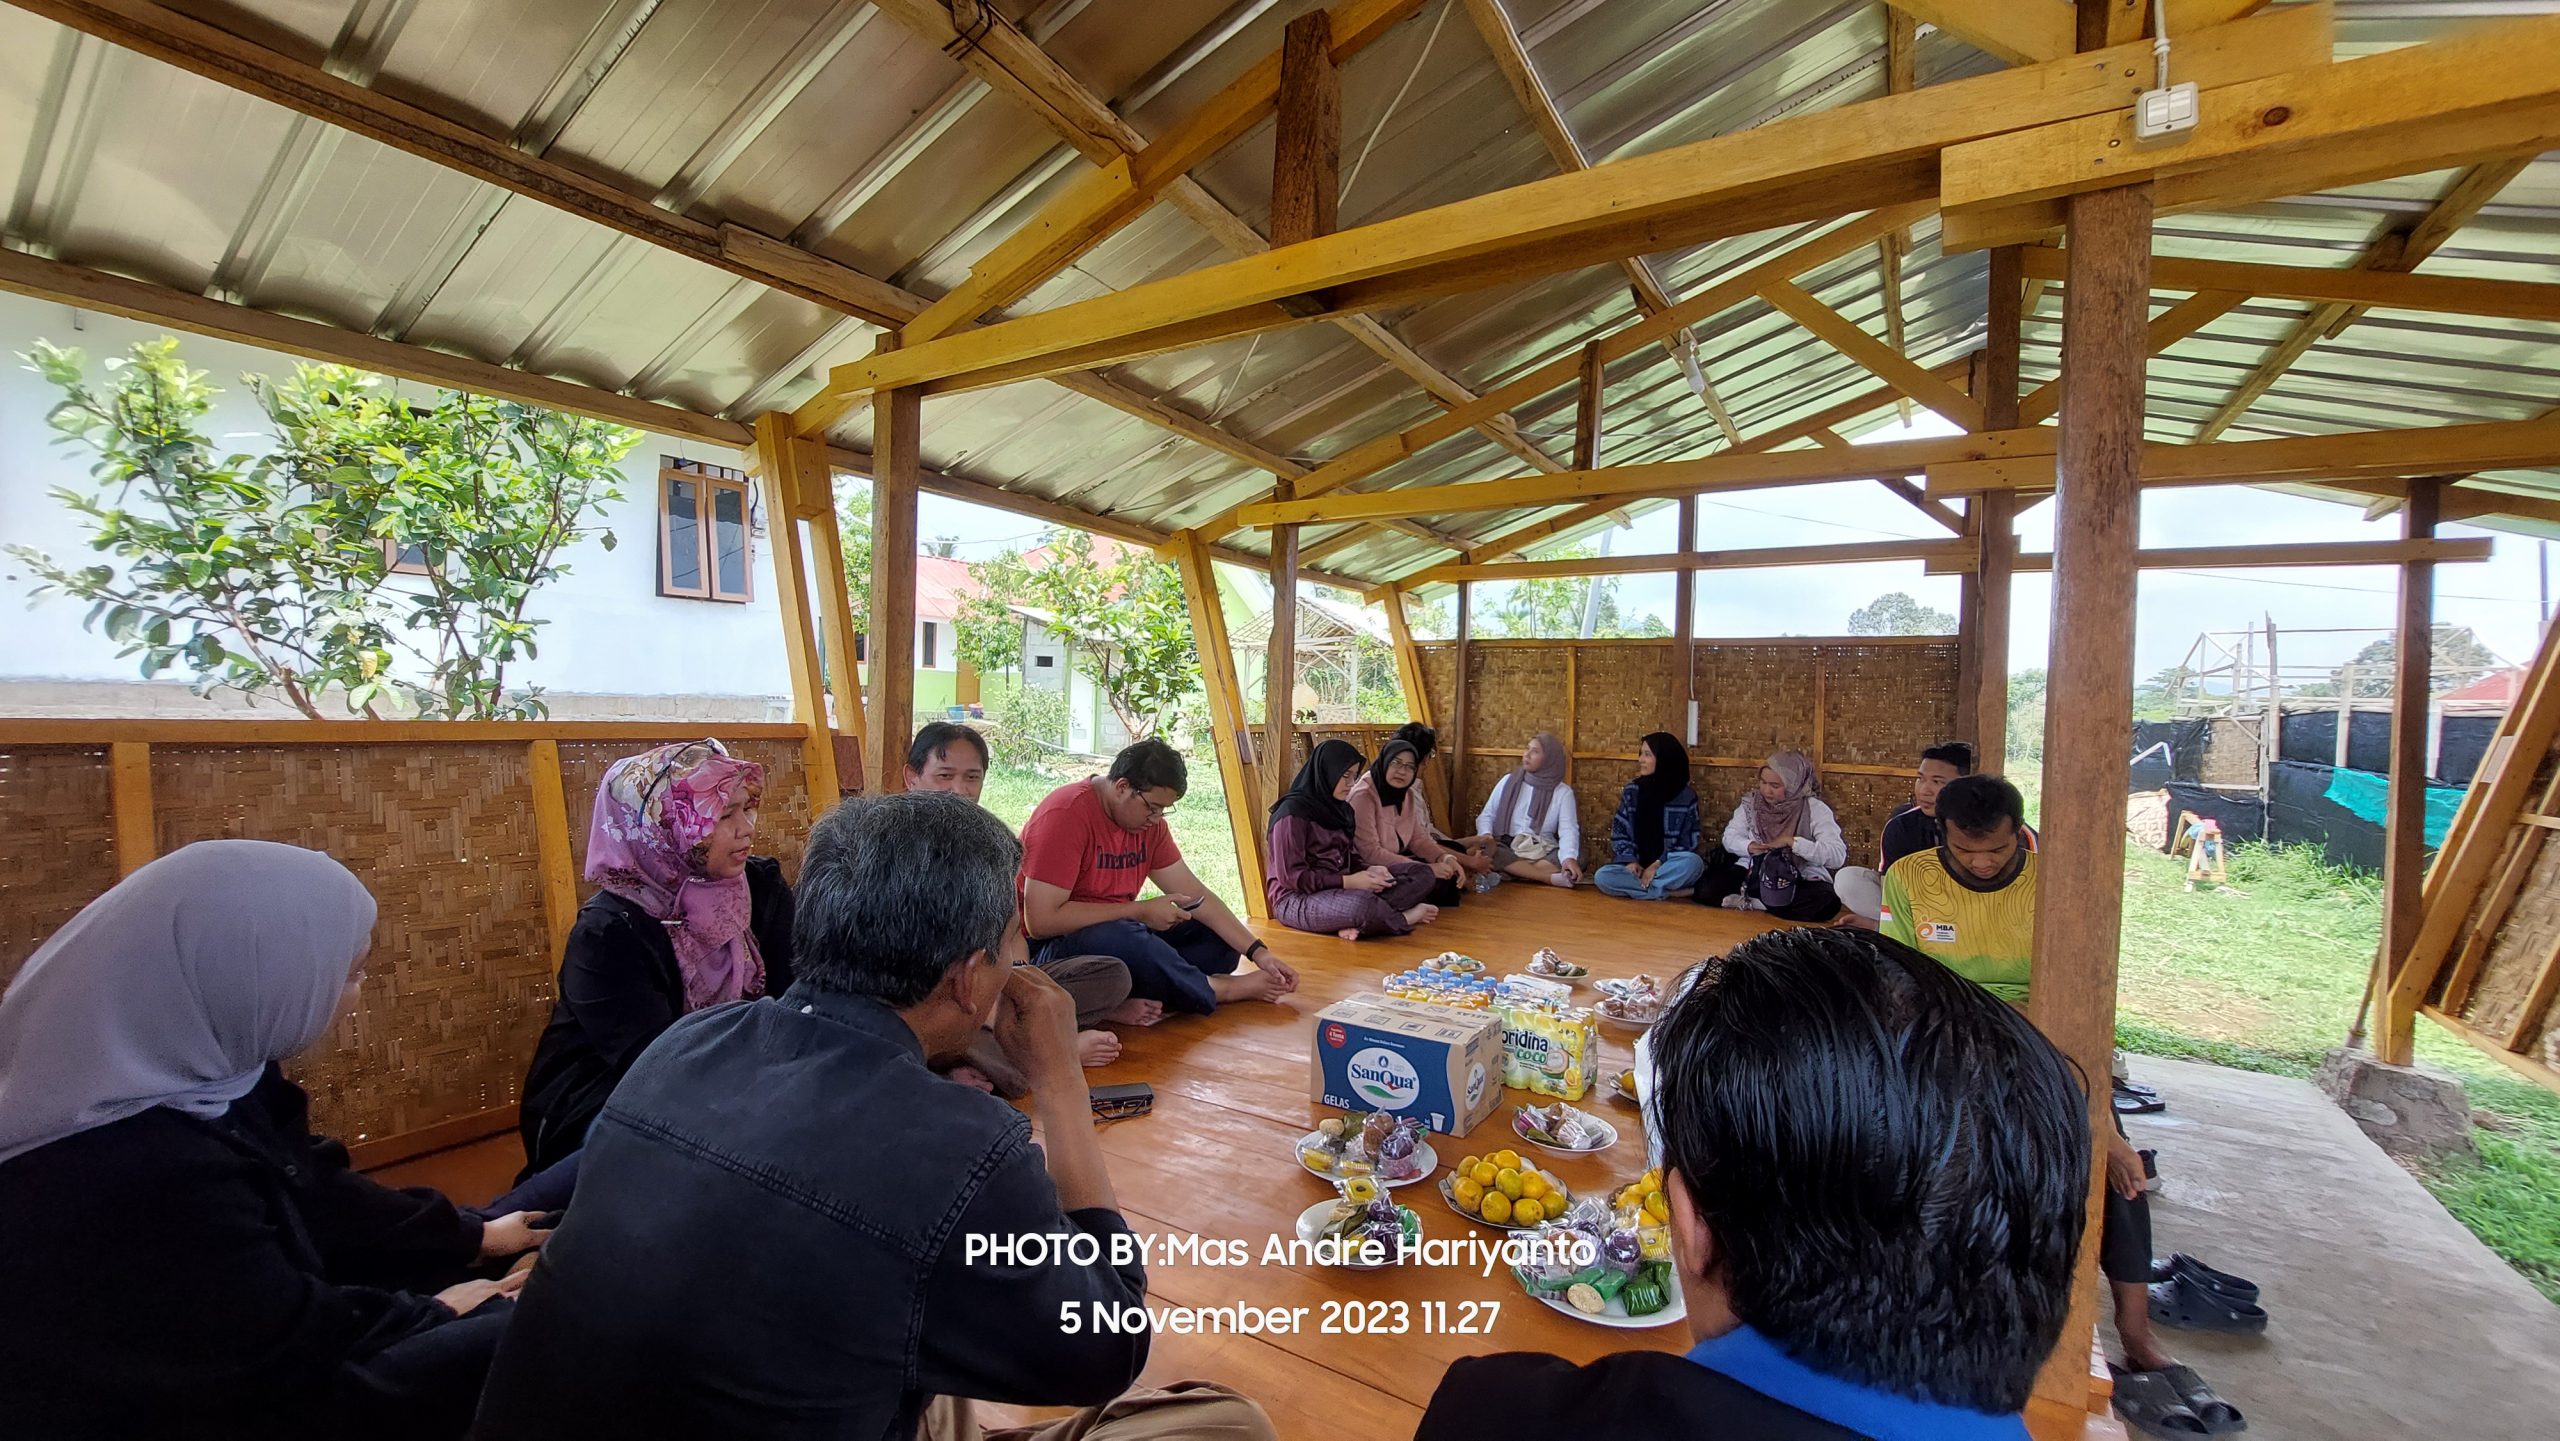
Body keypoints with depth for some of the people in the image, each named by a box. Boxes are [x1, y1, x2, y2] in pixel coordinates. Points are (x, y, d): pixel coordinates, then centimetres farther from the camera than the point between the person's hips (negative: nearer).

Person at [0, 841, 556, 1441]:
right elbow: (289, 1342, -24)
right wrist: (432, 1311, -6)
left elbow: (306, 1191, 5)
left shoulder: (182, 1067, -7)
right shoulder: (150, 1171, -37)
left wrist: (472, 1235, 9)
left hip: (207, 1356, 9)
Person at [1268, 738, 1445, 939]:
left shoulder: (1342, 809, 14)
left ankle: (1356, 924, -23)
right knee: (1361, 903, -41)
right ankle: (1403, 918, -7)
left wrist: (1368, 871, -7)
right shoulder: (1292, 813, -13)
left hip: (1341, 890, 9)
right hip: (1297, 899, -9)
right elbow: (1290, 876, -17)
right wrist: (1348, 881, -18)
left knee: (1422, 873, -1)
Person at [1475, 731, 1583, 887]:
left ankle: (1513, 872, -32)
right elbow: (1486, 816, 8)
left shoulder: (1563, 792, 5)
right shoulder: (1509, 781, 9)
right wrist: (1487, 836, -16)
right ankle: (1552, 878, -33)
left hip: (1544, 854, -1)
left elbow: (1568, 830, -9)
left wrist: (1569, 858, -30)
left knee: (1576, 858, -29)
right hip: (1508, 850, 1)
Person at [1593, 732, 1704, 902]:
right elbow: (1618, 832, 5)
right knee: (1601, 876, -28)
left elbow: (1689, 843, -4)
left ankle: (1637, 887, -24)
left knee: (1693, 863, -35)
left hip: (1668, 867, -2)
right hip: (1636, 867, 2)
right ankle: (1670, 891, -26)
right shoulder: (1631, 792, 4)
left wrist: (1659, 864, -16)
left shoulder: (1687, 796, -2)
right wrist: (1630, 861, -13)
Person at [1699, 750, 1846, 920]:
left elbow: (1838, 855, -18)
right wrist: (1749, 846, -19)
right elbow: (1730, 837, 3)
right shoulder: (1751, 801, 1)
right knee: (1705, 888, -22)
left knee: (1827, 902, -35)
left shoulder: (1815, 809, -9)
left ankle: (1751, 904, -21)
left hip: (1800, 879, -1)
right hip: (1753, 872, 2)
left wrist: (1792, 841, -23)